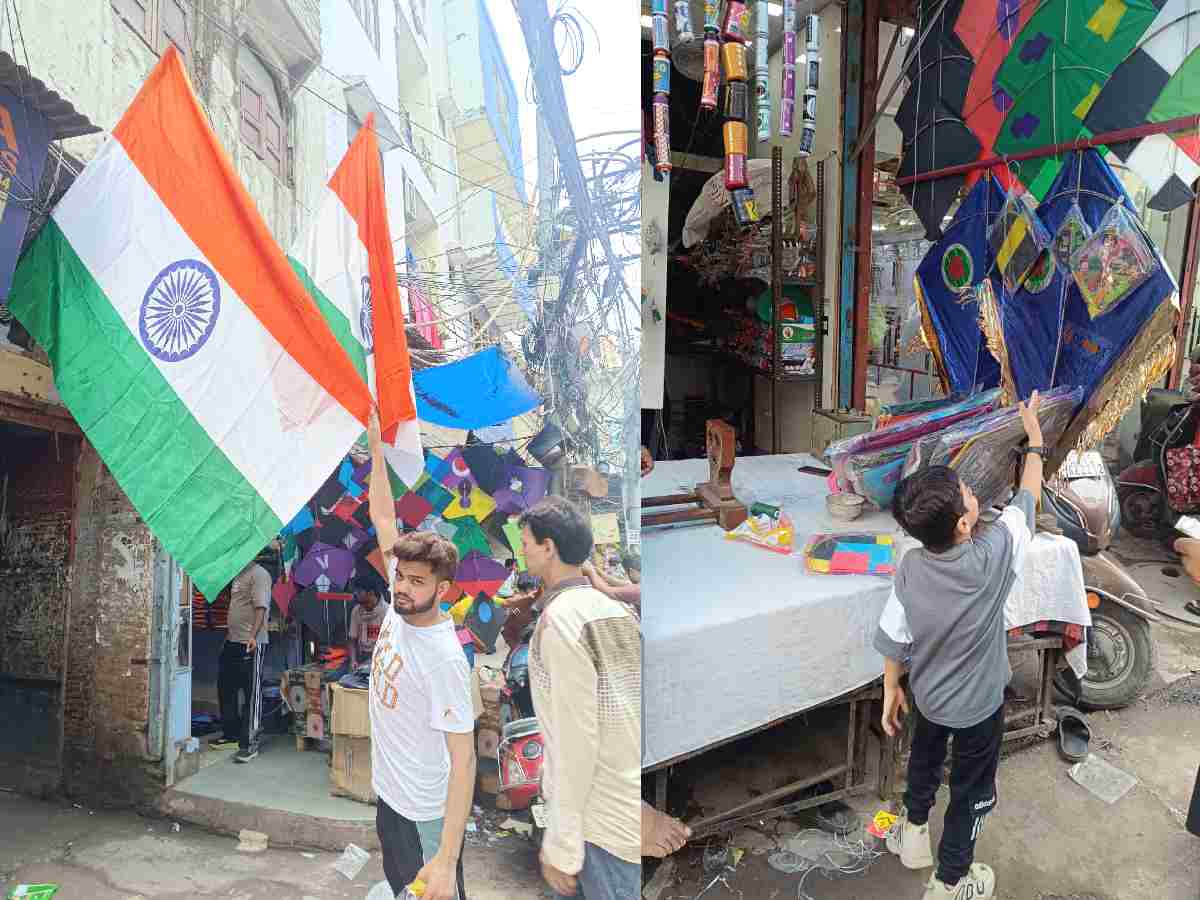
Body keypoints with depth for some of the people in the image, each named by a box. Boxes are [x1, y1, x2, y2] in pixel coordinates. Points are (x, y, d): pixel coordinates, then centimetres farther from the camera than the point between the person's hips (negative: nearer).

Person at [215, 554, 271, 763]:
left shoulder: (259, 574, -11)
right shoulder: (239, 574, 17)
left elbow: (261, 608, -20)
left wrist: (253, 636, -30)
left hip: (250, 644, -10)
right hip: (232, 642, 10)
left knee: (251, 694, -4)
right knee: (225, 687, 18)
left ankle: (250, 744, 0)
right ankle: (231, 732, 33)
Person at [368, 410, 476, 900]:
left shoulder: (444, 660, -29)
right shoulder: (402, 604, -9)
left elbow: (464, 759, -27)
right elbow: (384, 520, -2)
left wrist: (447, 858, -30)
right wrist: (375, 445, -4)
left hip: (426, 815, -8)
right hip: (388, 795, 8)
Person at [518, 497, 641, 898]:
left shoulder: (560, 617, -16)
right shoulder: (618, 611, 7)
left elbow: (576, 739, -19)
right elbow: (621, 713, 9)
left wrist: (561, 846, -14)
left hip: (605, 822, -7)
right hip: (629, 806, 7)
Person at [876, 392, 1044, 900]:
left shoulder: (910, 568, -24)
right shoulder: (993, 556, -33)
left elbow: (894, 639, -12)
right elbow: (1026, 499, -15)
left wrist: (891, 690, 5)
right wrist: (1035, 440, 0)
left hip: (926, 696, 3)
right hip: (977, 705, -3)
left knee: (925, 757, 31)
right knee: (972, 791, 20)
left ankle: (913, 828, 55)